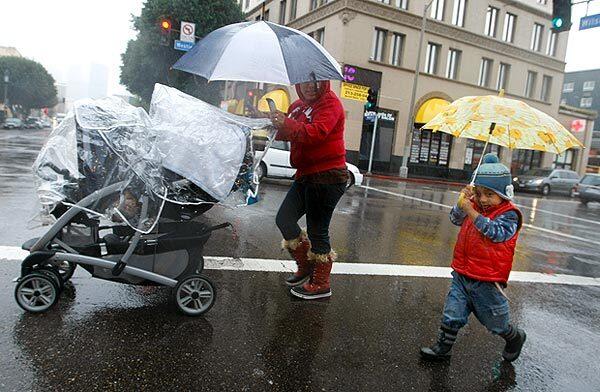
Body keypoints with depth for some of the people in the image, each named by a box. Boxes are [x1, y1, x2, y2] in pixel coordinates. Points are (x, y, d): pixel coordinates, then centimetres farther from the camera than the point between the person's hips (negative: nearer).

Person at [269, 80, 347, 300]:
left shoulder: (330, 103, -9)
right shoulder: (297, 107, 16)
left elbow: (317, 132, -25)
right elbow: (288, 133, 12)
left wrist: (287, 124, -33)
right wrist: (277, 126, -7)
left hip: (327, 177, -8)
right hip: (305, 175, 8)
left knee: (317, 231, -2)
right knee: (284, 219, 7)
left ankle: (321, 284, 14)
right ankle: (305, 267, 24)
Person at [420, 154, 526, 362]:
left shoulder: (509, 215, -14)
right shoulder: (476, 206, 5)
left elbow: (496, 232, -29)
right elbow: (456, 219, 6)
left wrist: (471, 211, -32)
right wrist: (462, 202, -11)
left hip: (487, 281, -5)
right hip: (462, 275, 5)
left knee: (496, 323, 17)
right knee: (452, 315, 8)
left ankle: (515, 337, 46)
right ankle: (442, 348, 22)